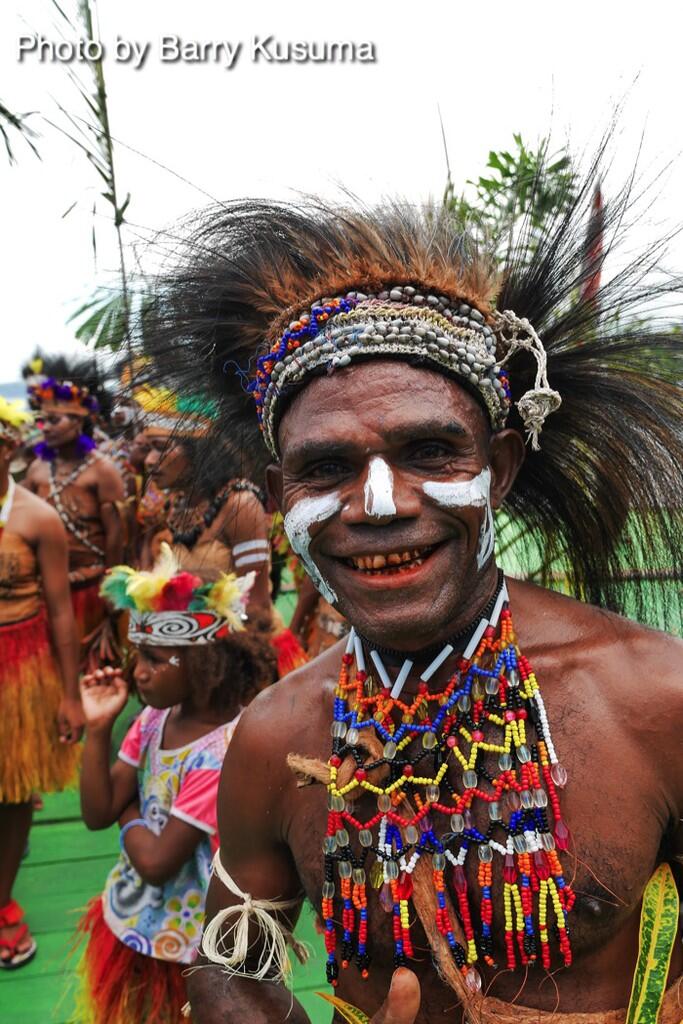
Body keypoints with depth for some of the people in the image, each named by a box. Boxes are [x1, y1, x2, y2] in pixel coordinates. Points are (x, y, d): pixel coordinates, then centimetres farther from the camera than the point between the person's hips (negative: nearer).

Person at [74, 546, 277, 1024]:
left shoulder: (223, 752, -30)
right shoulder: (155, 718, -8)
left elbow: (157, 863, -28)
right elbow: (97, 814, -6)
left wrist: (128, 812, -11)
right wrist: (98, 729, -15)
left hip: (181, 939, -7)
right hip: (130, 917, 7)